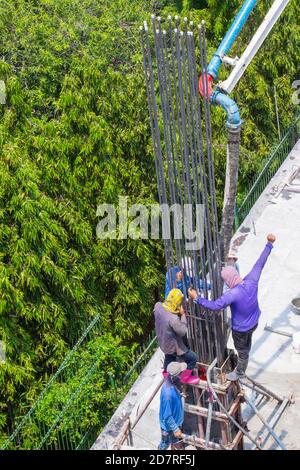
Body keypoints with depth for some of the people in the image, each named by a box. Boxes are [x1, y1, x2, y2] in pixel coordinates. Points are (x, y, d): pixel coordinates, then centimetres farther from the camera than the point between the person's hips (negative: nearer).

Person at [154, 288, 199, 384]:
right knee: (193, 358, 13)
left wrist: (178, 314, -5)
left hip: (163, 342, 7)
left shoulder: (158, 306, -20)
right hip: (173, 346, -7)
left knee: (169, 357, 36)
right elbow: (183, 331, -25)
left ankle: (166, 371, 61)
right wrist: (183, 315, -20)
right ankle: (185, 377, 31)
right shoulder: (173, 319, -41)